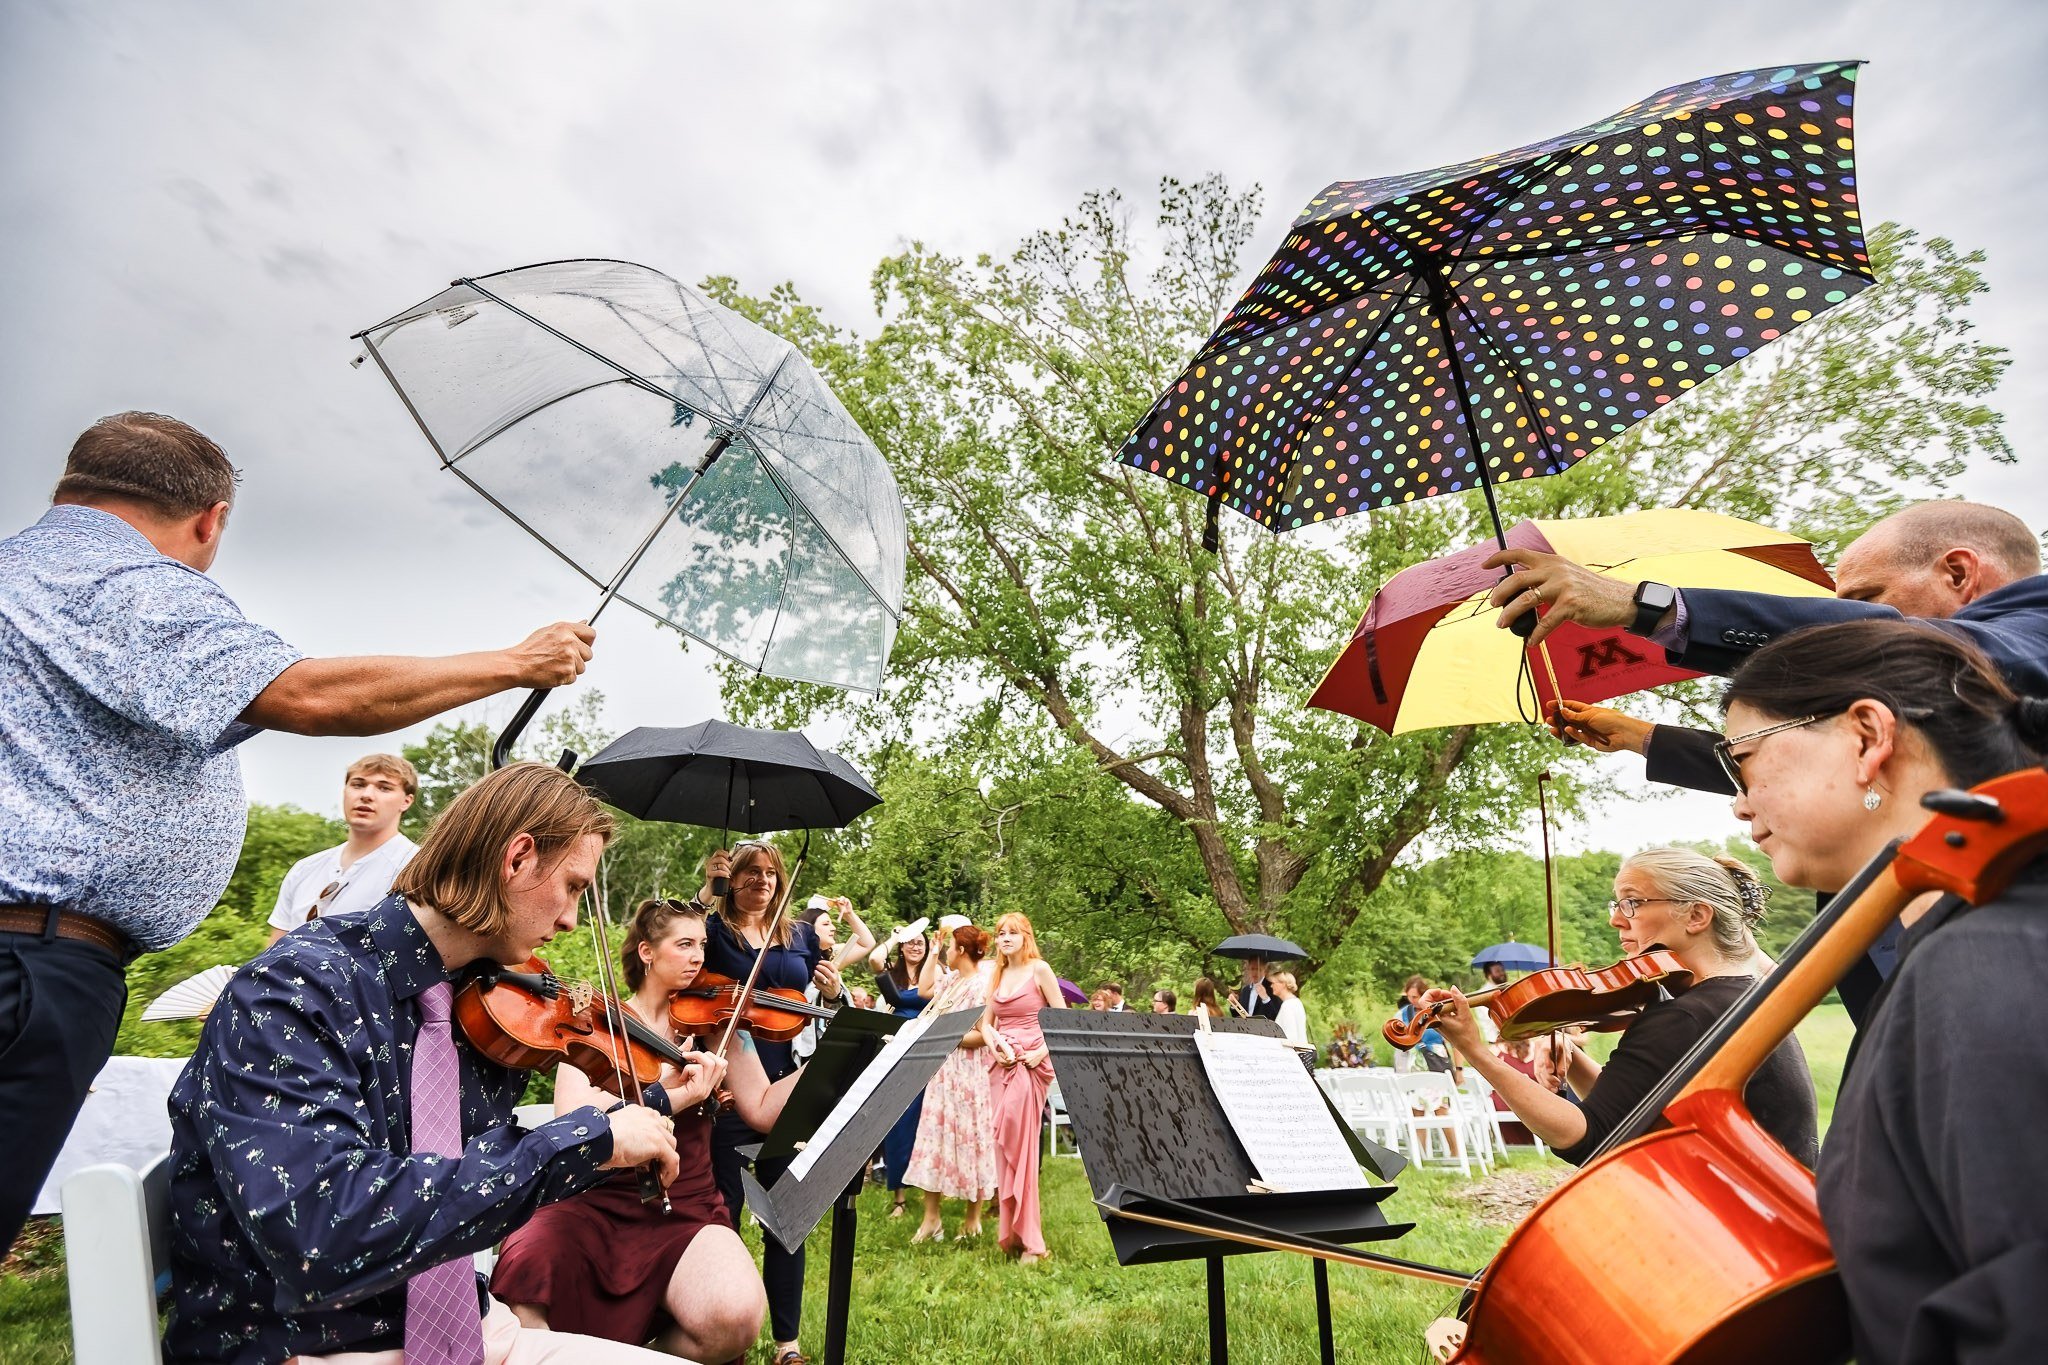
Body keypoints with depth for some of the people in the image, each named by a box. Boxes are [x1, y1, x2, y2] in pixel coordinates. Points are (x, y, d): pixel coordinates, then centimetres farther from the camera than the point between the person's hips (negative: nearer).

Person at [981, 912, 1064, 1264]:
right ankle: (1014, 1232, 14)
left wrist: (1042, 1052, -15)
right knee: (1004, 1146, 4)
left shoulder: (1039, 969, -3)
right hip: (1001, 1064, 6)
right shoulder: (998, 974, 14)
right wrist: (994, 1047, -6)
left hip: (1030, 1063, -6)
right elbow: (986, 1023, 14)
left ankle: (1027, 1238, -2)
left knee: (1019, 1145, -9)